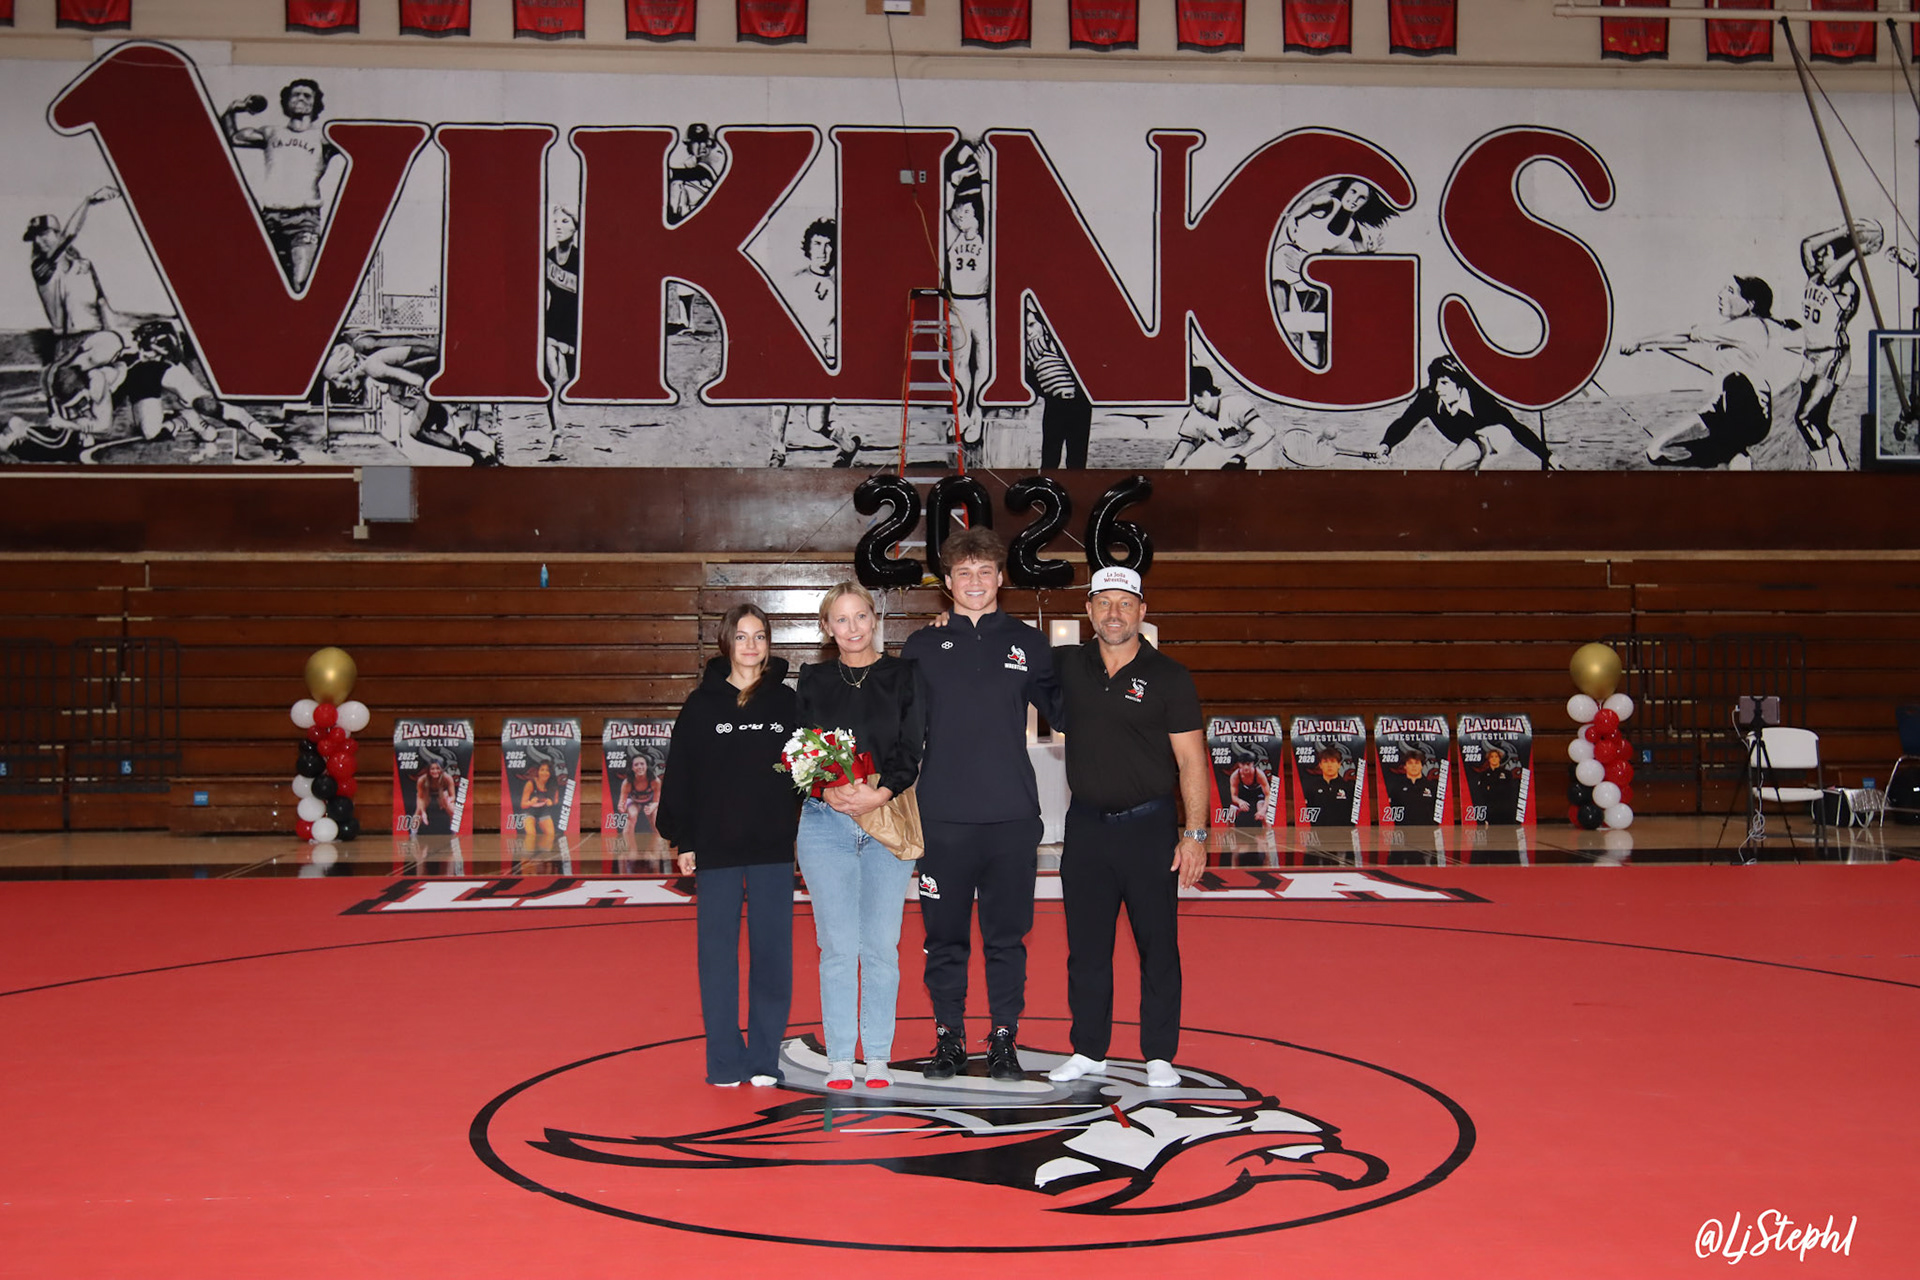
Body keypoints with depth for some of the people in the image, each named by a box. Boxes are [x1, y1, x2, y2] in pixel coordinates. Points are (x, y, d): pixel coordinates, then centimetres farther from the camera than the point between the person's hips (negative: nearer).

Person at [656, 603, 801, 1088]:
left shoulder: (786, 702, 6)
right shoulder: (702, 704, 2)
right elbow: (680, 775, 2)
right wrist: (682, 840, -2)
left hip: (773, 848, 1)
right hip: (716, 848, -1)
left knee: (772, 950, 4)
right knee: (718, 951, 3)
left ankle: (765, 1058, 14)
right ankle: (725, 1059, 12)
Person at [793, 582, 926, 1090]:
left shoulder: (905, 676, 6)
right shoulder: (813, 680, 10)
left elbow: (913, 748, -2)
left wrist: (879, 793, -17)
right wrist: (829, 791, -15)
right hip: (825, 823, 1)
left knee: (881, 947, 1)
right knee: (837, 947, 1)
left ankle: (878, 1057, 11)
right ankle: (839, 1058, 9)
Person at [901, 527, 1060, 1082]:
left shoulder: (1026, 644, 8)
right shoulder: (922, 647, 7)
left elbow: (1062, 710, 9)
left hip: (1012, 816, 0)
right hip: (943, 817, 0)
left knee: (1007, 935, 6)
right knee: (945, 935, 6)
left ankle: (1005, 1038, 17)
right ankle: (948, 1037, 17)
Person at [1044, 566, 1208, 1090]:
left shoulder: (1168, 677, -3)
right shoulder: (1066, 666, 5)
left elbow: (1191, 760, -4)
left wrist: (1195, 834, -11)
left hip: (1149, 827, -3)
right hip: (1086, 826, 3)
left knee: (1157, 946, 2)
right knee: (1086, 945, 9)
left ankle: (1159, 1056, 12)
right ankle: (1088, 1050, 20)